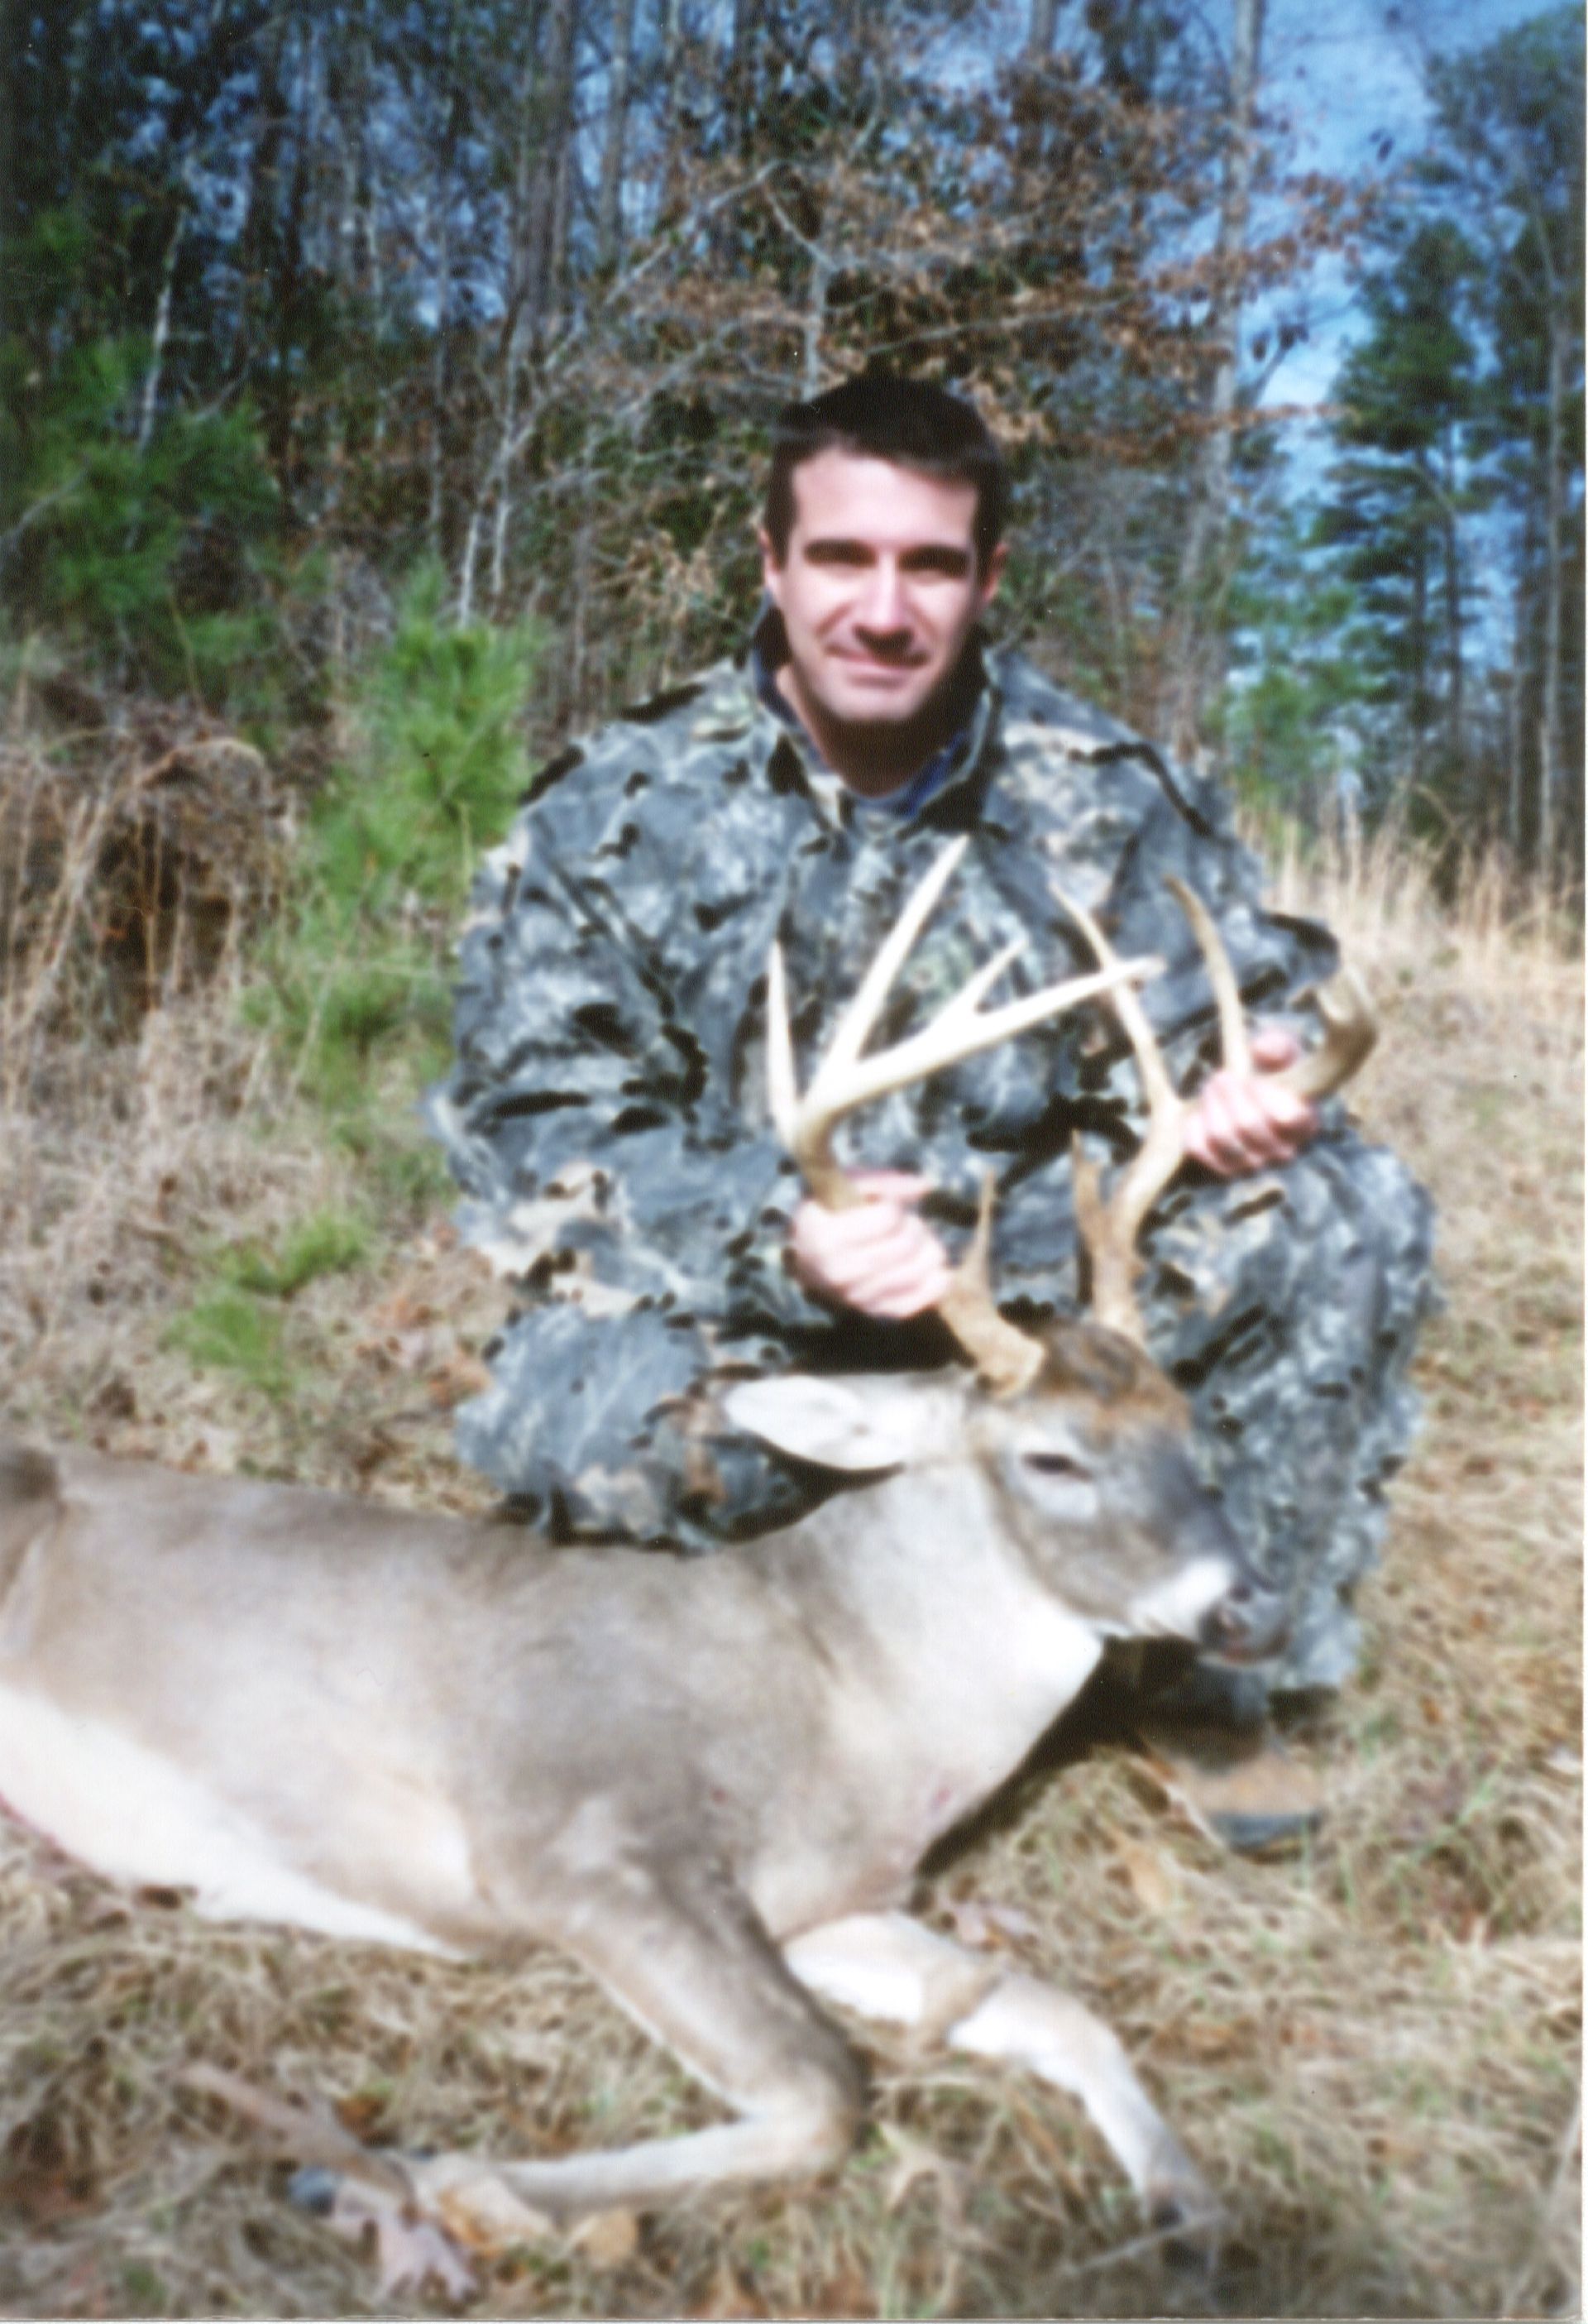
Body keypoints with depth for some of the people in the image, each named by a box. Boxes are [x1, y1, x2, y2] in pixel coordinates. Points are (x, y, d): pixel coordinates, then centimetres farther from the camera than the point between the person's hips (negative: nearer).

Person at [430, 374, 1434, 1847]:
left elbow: (1241, 996, 8)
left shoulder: (1105, 795, -2)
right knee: (580, 1416, -36)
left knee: (1346, 1214, -18)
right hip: (752, 1331, -2)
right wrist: (777, 1238, -31)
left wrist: (1249, 1087, -19)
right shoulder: (617, 814, -8)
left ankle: (1215, 1670, 0)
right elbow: (539, 1135, -12)